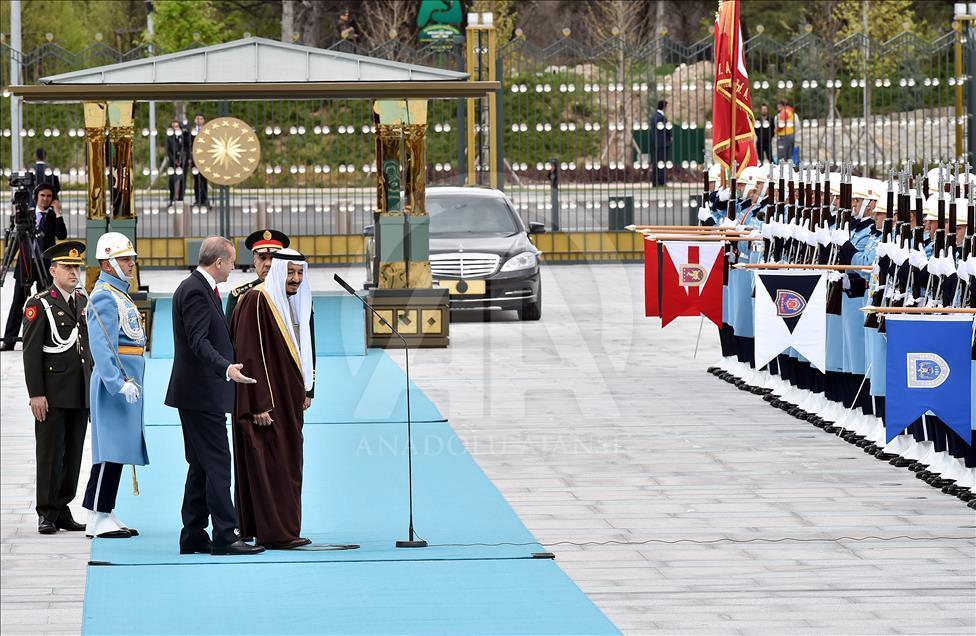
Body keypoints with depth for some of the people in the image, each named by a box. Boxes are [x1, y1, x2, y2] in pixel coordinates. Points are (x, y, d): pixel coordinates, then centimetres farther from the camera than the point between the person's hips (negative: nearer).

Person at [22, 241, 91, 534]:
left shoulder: (83, 302, 14)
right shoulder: (39, 305, -4)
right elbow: (31, 353, -8)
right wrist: (36, 394, -14)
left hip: (80, 395, 6)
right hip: (52, 395, -6)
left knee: (73, 455, 6)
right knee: (50, 453, -3)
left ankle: (63, 510, 12)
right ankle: (46, 514, 1)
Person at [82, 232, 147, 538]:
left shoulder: (121, 295, 20)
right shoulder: (104, 297, -12)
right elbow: (101, 346, -21)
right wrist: (119, 383, -28)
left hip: (127, 383, 10)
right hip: (115, 381, -10)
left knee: (117, 450, 11)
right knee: (110, 450, -10)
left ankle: (106, 515, 14)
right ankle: (97, 519, -9)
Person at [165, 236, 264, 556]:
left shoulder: (195, 287, 16)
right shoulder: (196, 291, -16)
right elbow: (198, 342, -25)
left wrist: (227, 367, 35)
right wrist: (226, 368, -38)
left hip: (199, 394, 11)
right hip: (202, 394, -11)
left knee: (201, 467, 12)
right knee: (217, 464, -10)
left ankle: (193, 538, 14)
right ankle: (225, 536, -11)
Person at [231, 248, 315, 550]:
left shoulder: (297, 302, 12)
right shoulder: (257, 301, -16)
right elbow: (249, 355, -19)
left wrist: (304, 391, 16)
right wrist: (259, 405, -22)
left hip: (289, 400, 9)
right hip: (266, 399, -9)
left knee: (288, 465, 10)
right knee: (271, 465, -8)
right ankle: (276, 532, -7)